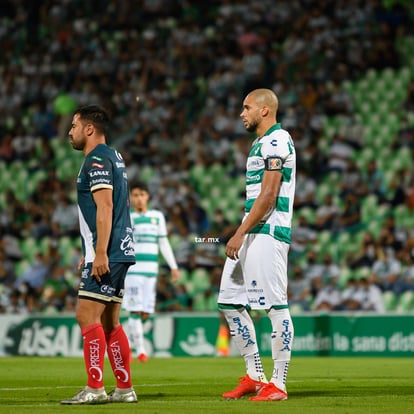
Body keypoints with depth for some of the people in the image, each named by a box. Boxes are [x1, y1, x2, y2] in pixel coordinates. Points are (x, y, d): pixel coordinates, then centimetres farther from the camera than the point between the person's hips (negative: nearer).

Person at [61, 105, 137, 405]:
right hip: (119, 252, 10)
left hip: (106, 255, -10)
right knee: (109, 322, 11)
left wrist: (100, 253, -23)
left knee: (87, 316, -11)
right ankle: (125, 388, 11)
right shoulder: (114, 157, 20)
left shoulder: (97, 159, -10)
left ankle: (95, 389, -14)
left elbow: (105, 206, -19)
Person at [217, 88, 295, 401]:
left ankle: (278, 384, -6)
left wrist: (240, 234, -19)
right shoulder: (262, 143, 21)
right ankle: (254, 376, 14)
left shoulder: (276, 141, -10)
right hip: (251, 234, 11)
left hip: (268, 232, -11)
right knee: (229, 302, 9)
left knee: (276, 305, -8)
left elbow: (268, 195, -18)